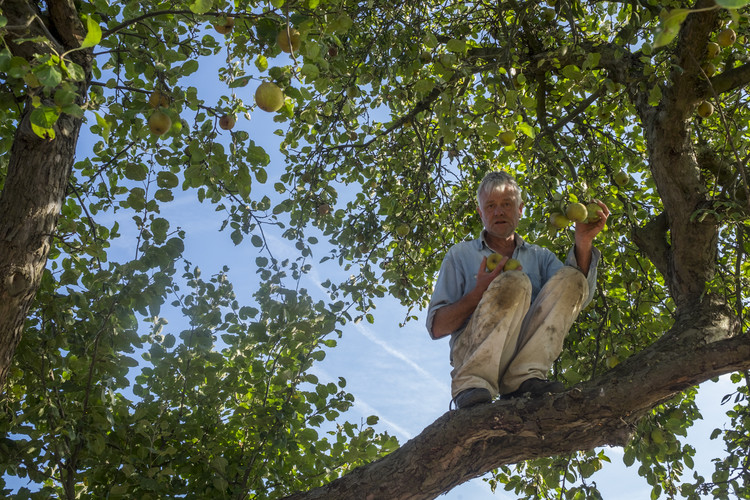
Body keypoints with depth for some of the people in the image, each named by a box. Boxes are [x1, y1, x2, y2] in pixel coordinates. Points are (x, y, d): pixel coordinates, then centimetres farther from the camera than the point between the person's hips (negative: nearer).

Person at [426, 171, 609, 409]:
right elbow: (436, 327, 6)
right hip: (471, 354, -3)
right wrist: (479, 294, -9)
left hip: (528, 354, 3)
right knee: (514, 282, -26)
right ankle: (472, 383, -29)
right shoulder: (461, 254, 17)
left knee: (571, 279, -14)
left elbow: (578, 297, 3)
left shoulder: (540, 257, 24)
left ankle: (523, 377, -25)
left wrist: (584, 241, -11)